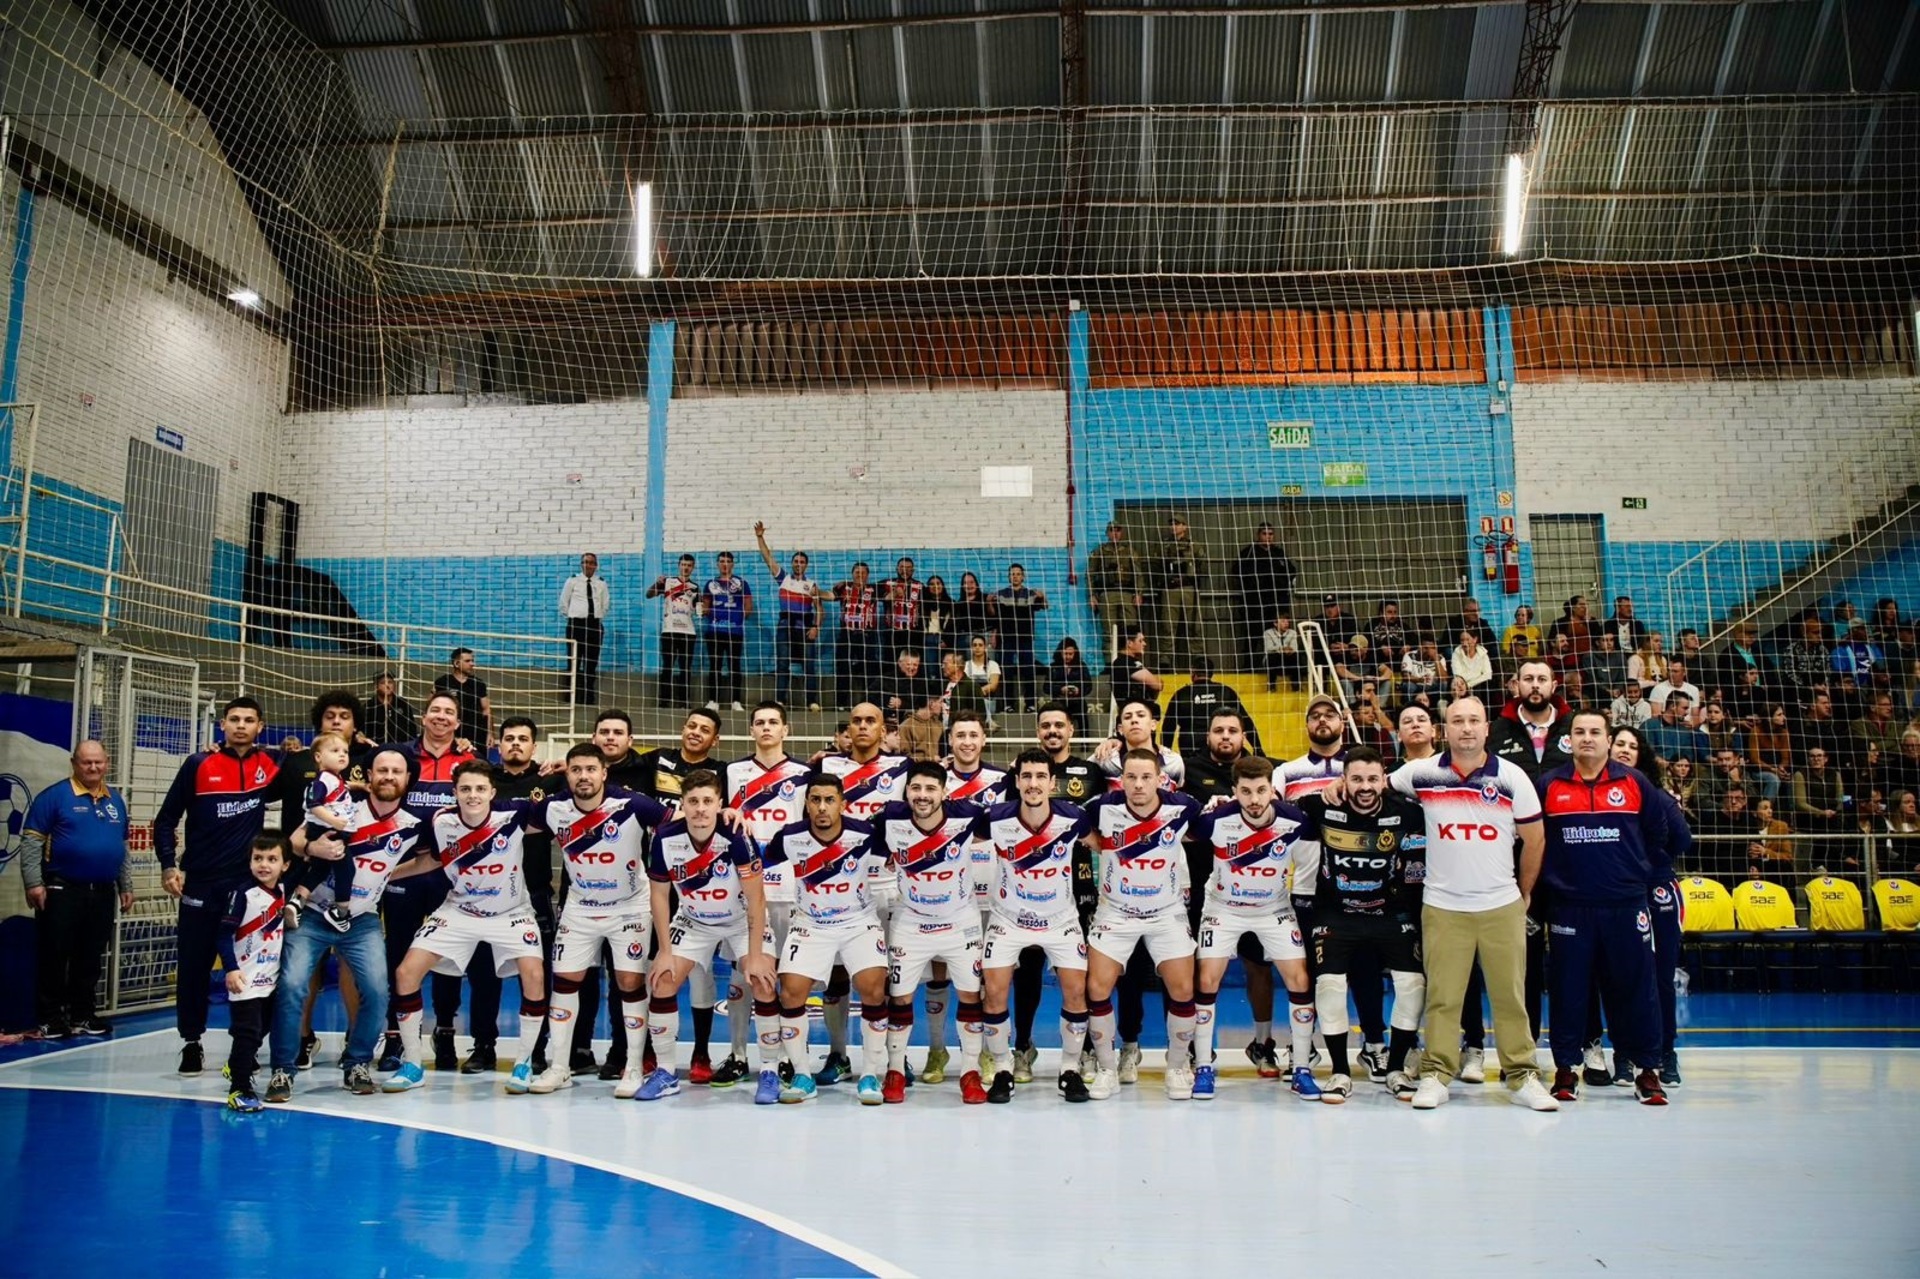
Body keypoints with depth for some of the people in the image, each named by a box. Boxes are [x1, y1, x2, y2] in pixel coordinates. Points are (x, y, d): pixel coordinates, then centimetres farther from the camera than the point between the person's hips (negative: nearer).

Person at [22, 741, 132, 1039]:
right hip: (62, 890, -5)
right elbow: (31, 841, -8)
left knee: (91, 958, 11)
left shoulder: (115, 800, 12)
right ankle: (50, 1016, 10)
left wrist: (126, 886, 16)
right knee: (54, 956, 1)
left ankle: (83, 1013, 20)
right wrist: (34, 883, -14)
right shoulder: (54, 796, -6)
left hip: (103, 892, 5)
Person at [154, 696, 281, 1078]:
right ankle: (191, 1043, 19)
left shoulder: (269, 764, 3)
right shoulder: (198, 764, -1)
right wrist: (169, 865, -9)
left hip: (249, 884, 1)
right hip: (200, 884, -1)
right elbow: (166, 819, 1)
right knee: (194, 966, 6)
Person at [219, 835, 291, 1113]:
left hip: (272, 980, 7)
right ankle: (239, 1089, 0)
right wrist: (230, 969, -22)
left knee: (261, 1030, 19)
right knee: (247, 1033, -9)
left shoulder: (283, 893, 4)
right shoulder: (242, 894, -15)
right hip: (245, 981, -7)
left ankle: (238, 1066, 40)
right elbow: (225, 934, -16)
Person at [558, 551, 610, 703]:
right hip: (576, 623, -2)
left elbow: (606, 604, 17)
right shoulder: (572, 581, 1)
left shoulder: (601, 583, 7)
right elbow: (564, 602, 8)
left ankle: (588, 697, 9)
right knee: (574, 660, -1)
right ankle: (573, 697, 2)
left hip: (595, 624, 2)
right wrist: (570, 617, 8)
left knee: (592, 662, 4)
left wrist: (598, 617, 12)